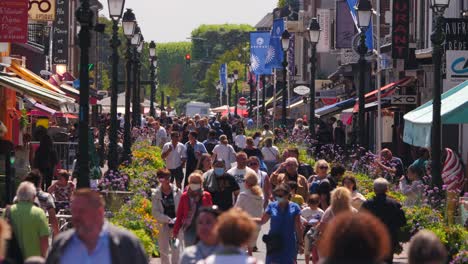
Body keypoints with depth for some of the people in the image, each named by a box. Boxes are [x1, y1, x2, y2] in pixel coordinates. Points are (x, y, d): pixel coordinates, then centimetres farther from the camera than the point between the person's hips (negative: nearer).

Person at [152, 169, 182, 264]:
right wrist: (168, 219, -15)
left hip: (176, 224, 0)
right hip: (163, 225, 0)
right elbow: (155, 212, -5)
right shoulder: (156, 194, -4)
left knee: (176, 249, 4)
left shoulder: (177, 191, -3)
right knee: (164, 250, 5)